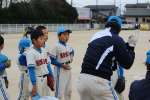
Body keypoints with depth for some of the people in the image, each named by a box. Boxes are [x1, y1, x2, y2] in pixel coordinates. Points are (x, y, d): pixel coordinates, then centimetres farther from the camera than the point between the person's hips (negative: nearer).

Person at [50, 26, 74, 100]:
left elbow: (72, 51, 27)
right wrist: (62, 65, -21)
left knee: (68, 90, 19)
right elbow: (52, 60, -17)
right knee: (59, 91, -2)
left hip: (68, 69, 8)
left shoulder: (68, 46, 5)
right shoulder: (56, 46, -17)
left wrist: (71, 57, 6)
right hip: (60, 70, -8)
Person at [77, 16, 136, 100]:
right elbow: (127, 64, 2)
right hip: (99, 82, -6)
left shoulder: (96, 36, 18)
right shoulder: (117, 39, 0)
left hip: (82, 79, 7)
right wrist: (131, 47, 15)